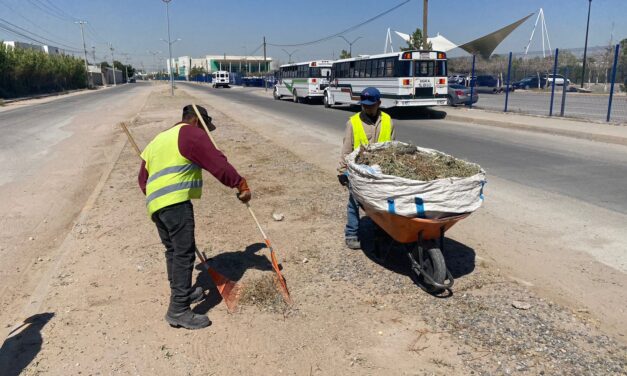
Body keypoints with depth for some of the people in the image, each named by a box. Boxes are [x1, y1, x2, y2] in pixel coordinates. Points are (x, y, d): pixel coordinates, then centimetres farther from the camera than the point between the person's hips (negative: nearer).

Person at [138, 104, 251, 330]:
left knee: (173, 251, 20)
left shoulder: (158, 140, 29)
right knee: (184, 254, -8)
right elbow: (218, 164, -8)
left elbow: (143, 178, 30)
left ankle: (181, 293, 33)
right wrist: (241, 185, -4)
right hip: (176, 203, -9)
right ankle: (179, 311, -9)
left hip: (154, 204, 9)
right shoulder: (191, 134, 2)